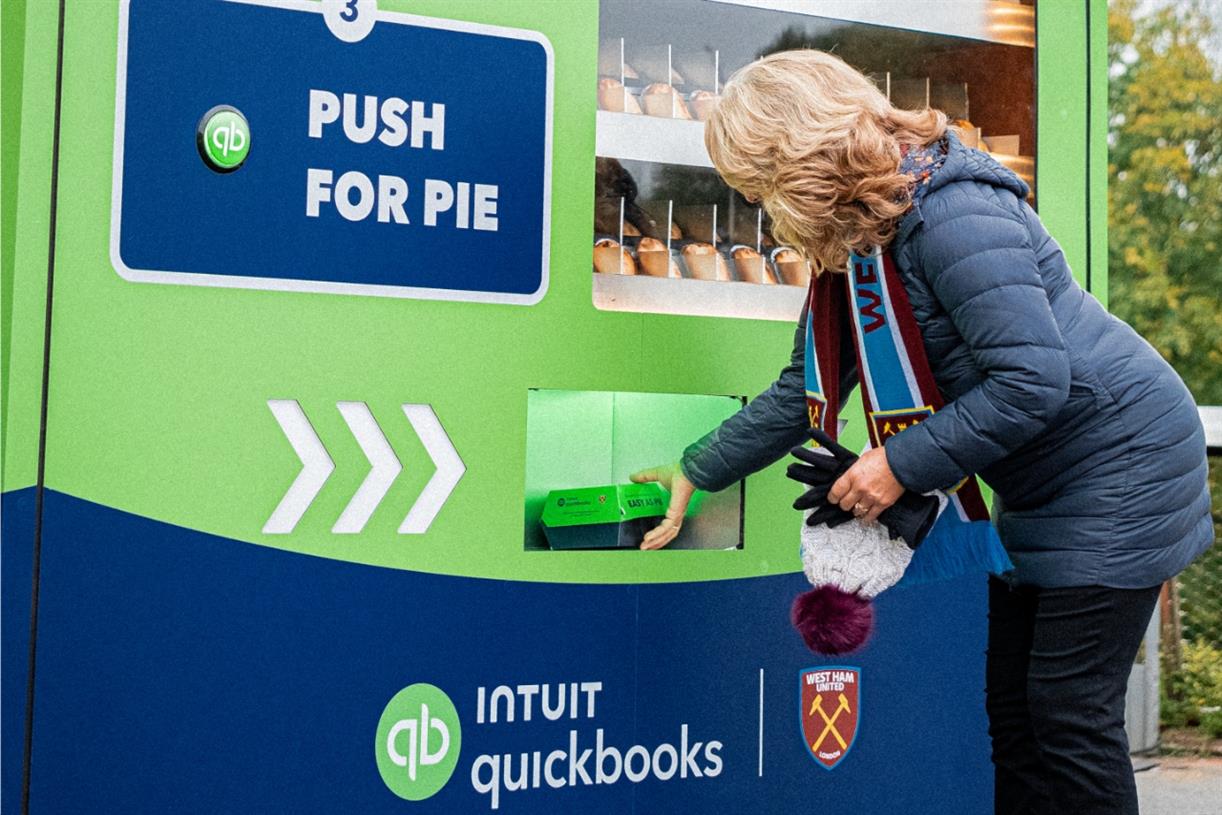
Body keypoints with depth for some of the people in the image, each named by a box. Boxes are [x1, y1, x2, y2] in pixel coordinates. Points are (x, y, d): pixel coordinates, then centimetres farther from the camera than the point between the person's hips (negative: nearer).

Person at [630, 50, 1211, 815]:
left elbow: (1033, 379, -30)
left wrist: (902, 465, -24)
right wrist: (695, 473, 13)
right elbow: (805, 392, 11)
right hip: (1042, 487, 9)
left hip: (1120, 457, -9)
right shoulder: (857, 243, 4)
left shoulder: (950, 215, -26)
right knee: (1012, 706, 11)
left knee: (1069, 710, -6)